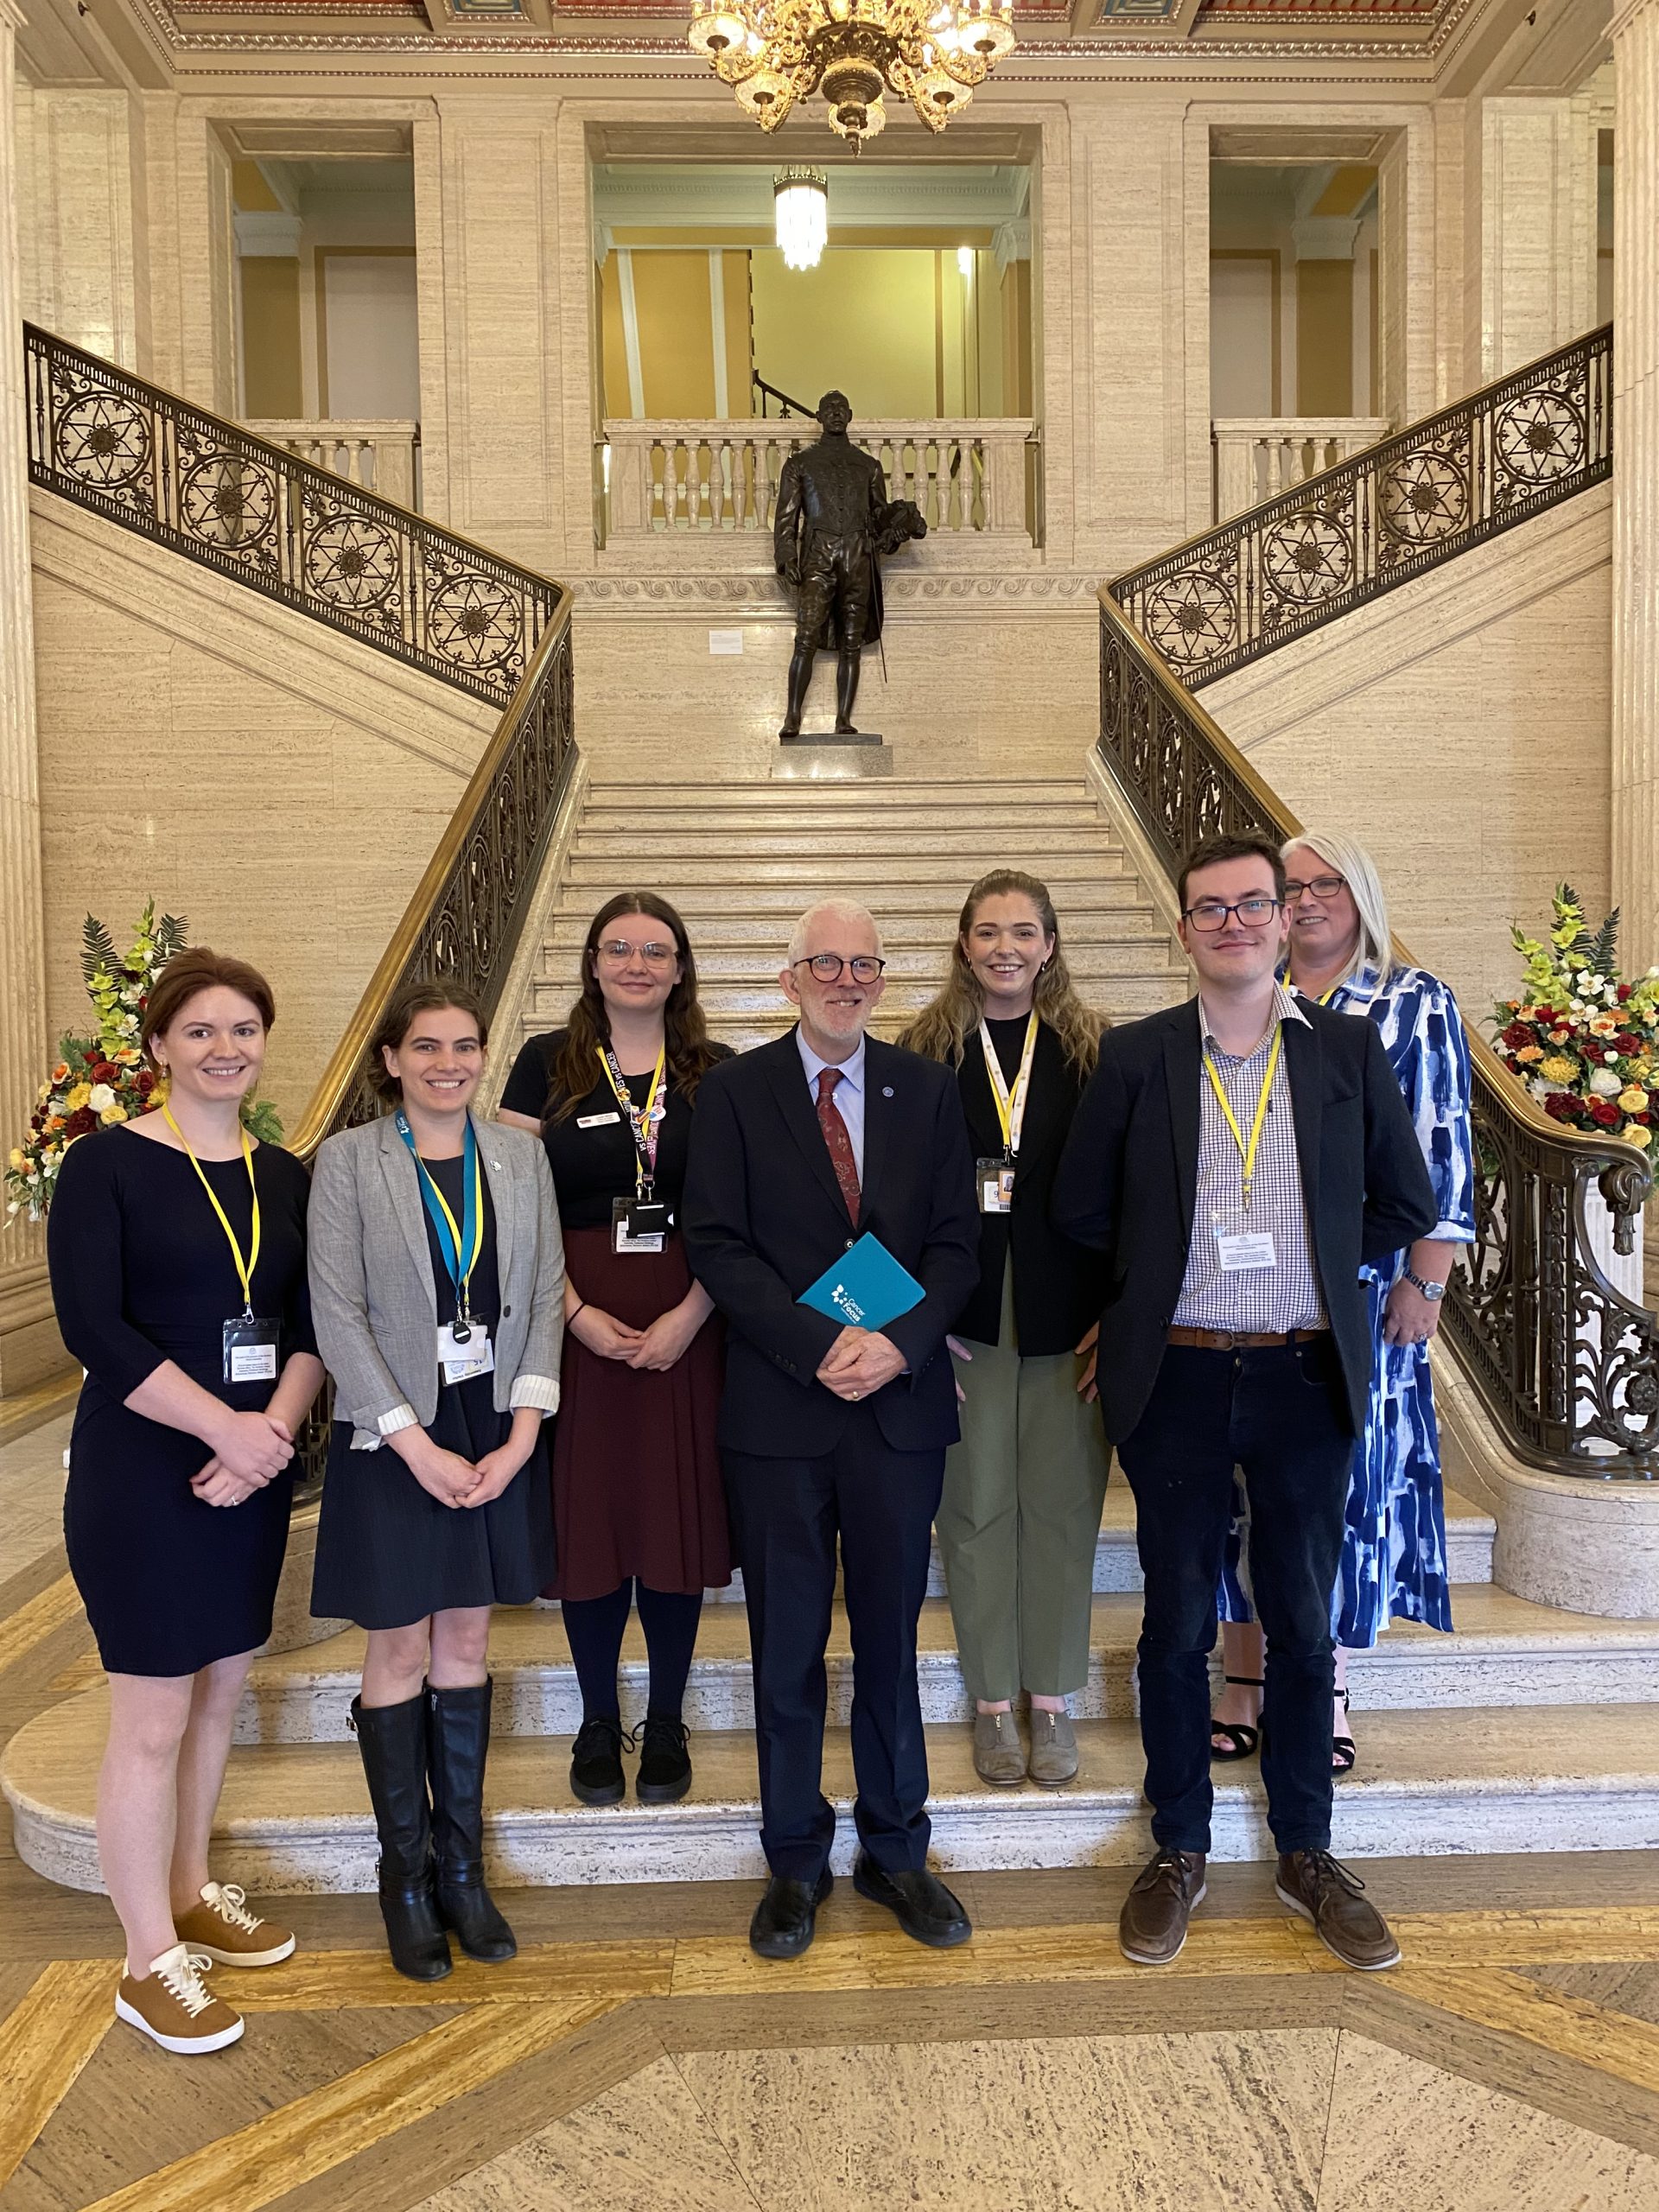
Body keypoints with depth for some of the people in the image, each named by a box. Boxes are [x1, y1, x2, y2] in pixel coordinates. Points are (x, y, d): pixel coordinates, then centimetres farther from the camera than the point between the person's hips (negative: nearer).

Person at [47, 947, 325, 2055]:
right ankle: (151, 1963, 20)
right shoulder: (106, 1163, -8)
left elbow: (310, 1326, 4)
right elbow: (91, 1324, -16)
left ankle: (192, 1893, 37)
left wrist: (276, 1427, -12)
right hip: (142, 1474, -5)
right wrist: (224, 1428, -19)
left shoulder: (286, 1175, 6)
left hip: (255, 1469, 5)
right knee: (153, 1719, 3)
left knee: (222, 1691, 16)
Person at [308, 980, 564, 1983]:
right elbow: (338, 1311, -10)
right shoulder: (348, 1159, -5)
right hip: (392, 1436, -3)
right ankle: (407, 1877, 22)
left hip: (498, 1431, 3)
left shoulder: (520, 1156, 3)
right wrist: (418, 1445, -14)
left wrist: (523, 1430, -8)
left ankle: (462, 1865, 25)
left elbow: (545, 1297, 2)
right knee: (400, 1648, 7)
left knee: (467, 1643, 12)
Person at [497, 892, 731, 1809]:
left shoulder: (718, 1073, 4)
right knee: (587, 1517, 6)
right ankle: (598, 1723, 26)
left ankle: (665, 1723, 25)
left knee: (678, 1516, 6)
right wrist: (575, 1312, -11)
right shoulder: (546, 1064, 3)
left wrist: (690, 1315, -12)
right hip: (576, 1326, 0)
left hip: (686, 1326, 1)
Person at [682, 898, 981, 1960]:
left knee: (891, 1639, 13)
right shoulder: (736, 1090, 0)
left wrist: (899, 1343, -14)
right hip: (779, 1407, -1)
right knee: (787, 1648, 10)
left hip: (903, 1402, 2)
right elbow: (718, 1245, -7)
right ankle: (796, 1862, 28)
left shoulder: (928, 1088, 5)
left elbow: (957, 1242, 2)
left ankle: (896, 1851, 31)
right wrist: (821, 1348, -16)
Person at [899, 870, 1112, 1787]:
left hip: (1067, 1319, 1)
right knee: (976, 1507, 8)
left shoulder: (1094, 1050, 3)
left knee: (1062, 1506, 8)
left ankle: (1052, 1701, 24)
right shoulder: (926, 1051, 2)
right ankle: (993, 1703, 24)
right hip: (962, 1318, 0)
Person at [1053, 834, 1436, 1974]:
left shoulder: (1352, 1049, 2)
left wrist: (1312, 1261, 3)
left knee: (1304, 1623, 12)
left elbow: (1406, 1203, 7)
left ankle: (1308, 1852, 30)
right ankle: (1179, 1850, 27)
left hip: (1306, 1376, 1)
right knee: (1178, 1624, 10)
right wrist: (1171, 1270, 3)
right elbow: (1081, 1208, 3)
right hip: (1175, 1377, -1)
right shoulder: (1136, 1054, -1)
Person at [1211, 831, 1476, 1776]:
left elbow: (1442, 1144, -2)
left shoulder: (1415, 1003, 2)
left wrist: (1425, 1280, -8)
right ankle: (1244, 1687, 21)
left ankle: (1331, 1695, 20)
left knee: (1348, 1469, 4)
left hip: (1359, 1285, -2)